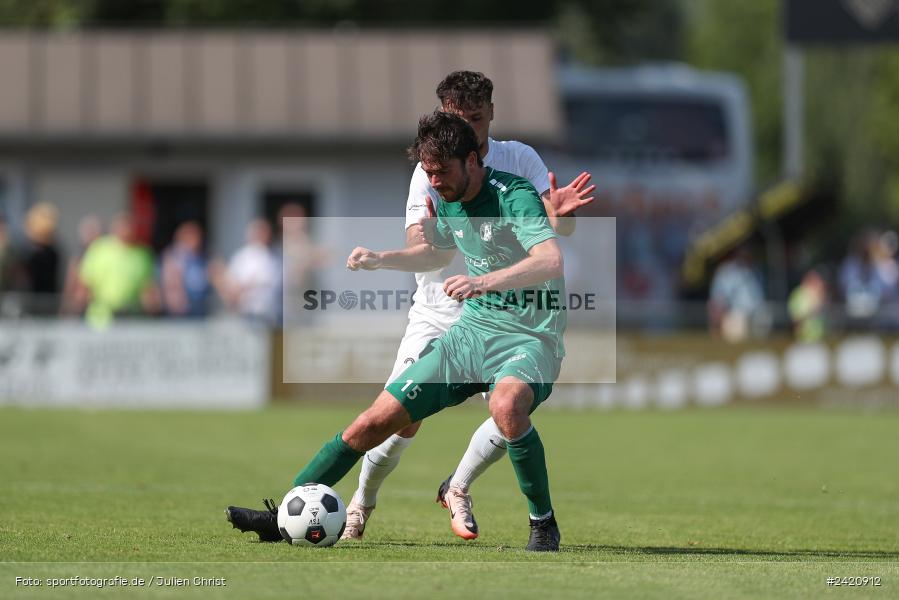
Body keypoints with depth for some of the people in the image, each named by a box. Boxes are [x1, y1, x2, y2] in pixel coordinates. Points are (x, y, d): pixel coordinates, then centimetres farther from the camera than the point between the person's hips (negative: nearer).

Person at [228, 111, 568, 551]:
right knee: (377, 419, 0)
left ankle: (544, 523, -21)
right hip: (473, 329, 7)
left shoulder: (514, 196, -17)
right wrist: (380, 259, 15)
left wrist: (485, 281, -48)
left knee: (506, 405, -40)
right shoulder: (448, 201, 8)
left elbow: (552, 261, -34)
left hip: (529, 337, -7)